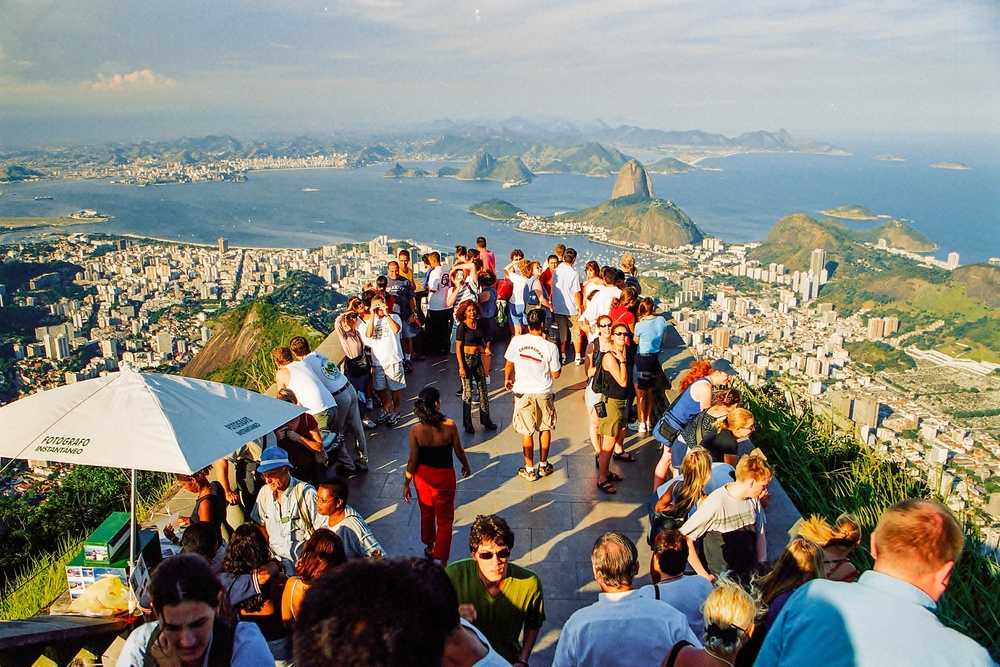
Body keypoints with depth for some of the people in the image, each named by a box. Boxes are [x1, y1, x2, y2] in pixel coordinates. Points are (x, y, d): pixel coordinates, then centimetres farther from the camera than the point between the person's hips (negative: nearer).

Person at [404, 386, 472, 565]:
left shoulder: (416, 430, -19)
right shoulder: (449, 426, -22)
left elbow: (413, 460, -11)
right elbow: (459, 452, -9)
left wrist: (406, 483, 2)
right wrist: (466, 465, 12)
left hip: (423, 475, 2)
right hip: (444, 476, -2)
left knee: (427, 512, 26)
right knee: (445, 518, 13)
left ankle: (429, 547, 47)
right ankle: (442, 559, 15)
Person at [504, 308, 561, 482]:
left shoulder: (517, 341, -12)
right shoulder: (550, 347, -15)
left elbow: (509, 364, 0)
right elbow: (555, 374, -6)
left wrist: (507, 380, 16)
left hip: (522, 392, 0)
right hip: (543, 393, 0)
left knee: (526, 432, 10)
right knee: (545, 428, 19)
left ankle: (529, 470, 17)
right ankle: (543, 465, 31)